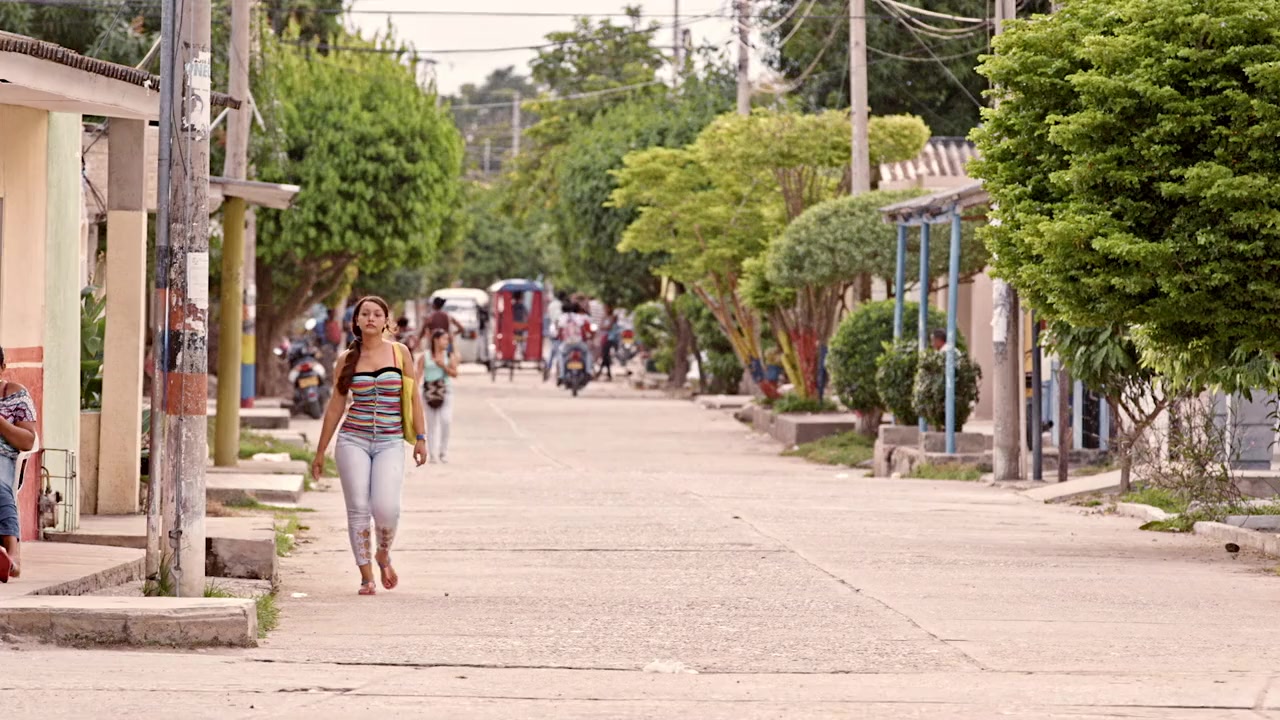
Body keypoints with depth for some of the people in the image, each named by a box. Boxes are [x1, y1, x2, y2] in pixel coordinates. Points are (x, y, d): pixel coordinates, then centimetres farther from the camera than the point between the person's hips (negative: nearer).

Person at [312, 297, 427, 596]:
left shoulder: (400, 353, 4)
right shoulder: (346, 359, 6)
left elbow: (412, 399, 7)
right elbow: (335, 406, 11)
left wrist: (420, 438, 0)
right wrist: (320, 451, 12)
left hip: (390, 443, -1)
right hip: (353, 440, 1)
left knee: (385, 507, -16)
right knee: (358, 507, -6)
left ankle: (384, 554, 14)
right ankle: (366, 576, 4)